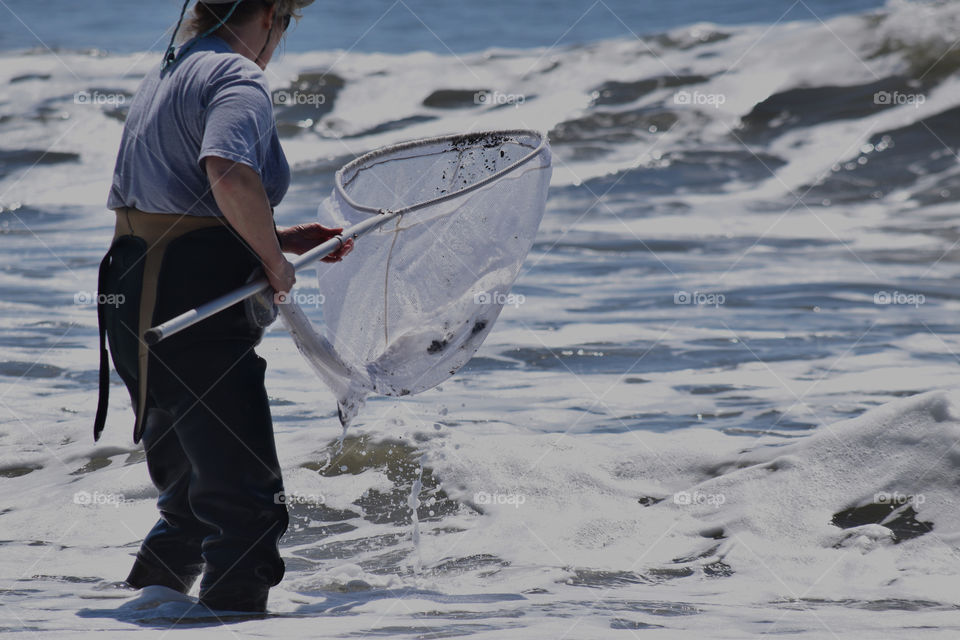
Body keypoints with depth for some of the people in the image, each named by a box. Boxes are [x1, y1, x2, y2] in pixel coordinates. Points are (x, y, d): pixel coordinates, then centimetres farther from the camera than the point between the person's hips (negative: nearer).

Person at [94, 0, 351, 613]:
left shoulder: (166, 74, 21)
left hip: (136, 298, 10)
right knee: (248, 500, -8)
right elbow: (230, 175, -30)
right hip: (196, 309, -10)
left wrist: (285, 238, 23)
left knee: (194, 495, 22)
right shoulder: (239, 79, -10)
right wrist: (275, 260, -15)